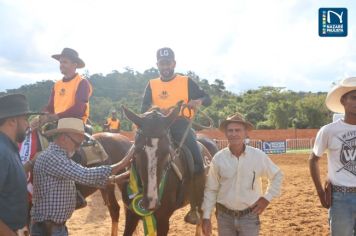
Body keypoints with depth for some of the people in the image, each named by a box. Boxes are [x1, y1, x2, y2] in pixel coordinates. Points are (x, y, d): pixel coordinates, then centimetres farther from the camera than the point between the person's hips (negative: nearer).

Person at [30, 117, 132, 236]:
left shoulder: (61, 157, 12)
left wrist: (117, 178, 7)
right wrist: (121, 164, -22)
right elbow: (85, 175, -28)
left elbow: (83, 177, 15)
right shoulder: (51, 157, -21)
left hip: (57, 226, 10)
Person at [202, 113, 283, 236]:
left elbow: (277, 175, 9)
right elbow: (210, 190, 0)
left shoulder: (258, 156, -8)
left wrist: (267, 198, 1)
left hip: (249, 216, -1)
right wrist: (206, 217, -2)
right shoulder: (218, 158, -7)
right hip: (224, 216, 1)